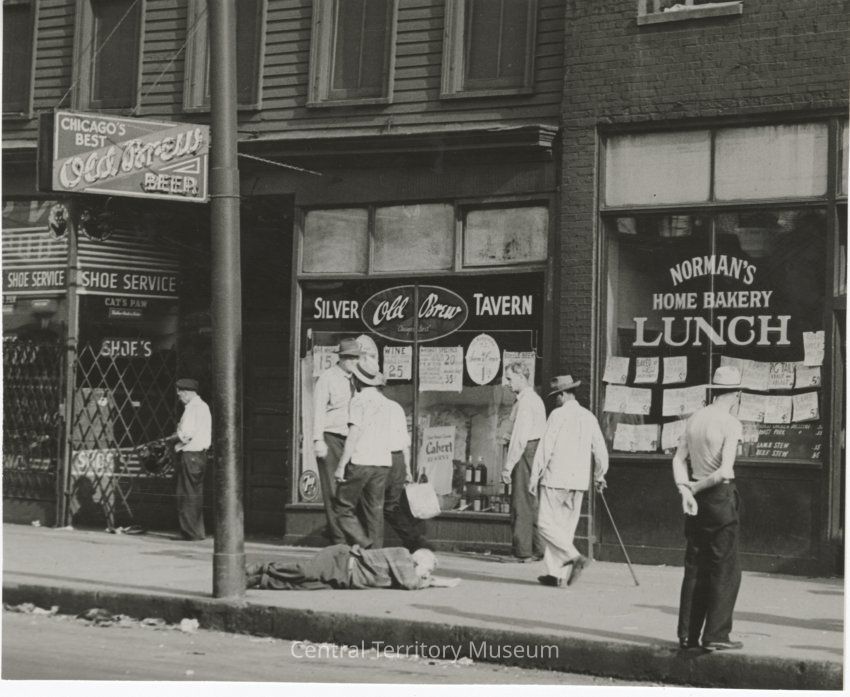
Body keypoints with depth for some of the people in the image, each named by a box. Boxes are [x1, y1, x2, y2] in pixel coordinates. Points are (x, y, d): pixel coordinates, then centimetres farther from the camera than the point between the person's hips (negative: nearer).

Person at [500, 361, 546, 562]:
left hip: (526, 453, -10)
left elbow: (520, 437, -18)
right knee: (533, 504, 12)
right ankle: (538, 550, 15)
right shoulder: (535, 399, 19)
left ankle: (523, 551, -7)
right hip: (537, 452, 10)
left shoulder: (525, 401, -13)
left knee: (521, 505, -7)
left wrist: (508, 465, -18)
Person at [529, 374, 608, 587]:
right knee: (565, 526, 10)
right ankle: (557, 574, 8)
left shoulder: (558, 415, -8)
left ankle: (574, 557, -18)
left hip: (556, 479, -6)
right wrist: (599, 476, 28)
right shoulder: (589, 417, 9)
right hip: (579, 481, 6)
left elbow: (545, 448, -10)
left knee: (547, 523, -2)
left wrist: (534, 477, -5)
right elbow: (600, 450, 13)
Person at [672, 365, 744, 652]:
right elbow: (725, 471, -21)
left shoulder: (694, 419, 6)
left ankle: (687, 634, 13)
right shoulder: (730, 424, -14)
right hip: (722, 497, -7)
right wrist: (696, 487, -7)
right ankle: (716, 635, -1)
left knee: (695, 567, 12)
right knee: (726, 569, 1)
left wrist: (684, 490, -9)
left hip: (698, 499, 7)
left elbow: (679, 459, 2)